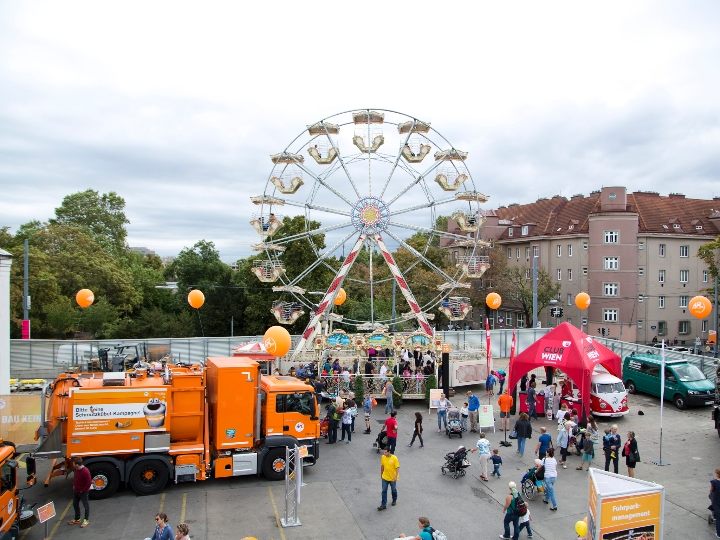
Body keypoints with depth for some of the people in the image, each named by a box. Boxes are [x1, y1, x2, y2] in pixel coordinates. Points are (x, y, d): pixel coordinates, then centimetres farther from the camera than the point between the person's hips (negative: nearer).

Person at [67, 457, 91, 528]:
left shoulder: (85, 471, -32)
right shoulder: (75, 469, -7)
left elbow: (89, 483, -26)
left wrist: (83, 490, -17)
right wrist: (74, 486, 10)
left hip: (83, 492, -8)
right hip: (76, 491, 8)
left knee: (86, 505, 8)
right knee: (75, 504, 20)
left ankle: (86, 520, 23)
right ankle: (77, 519, 37)